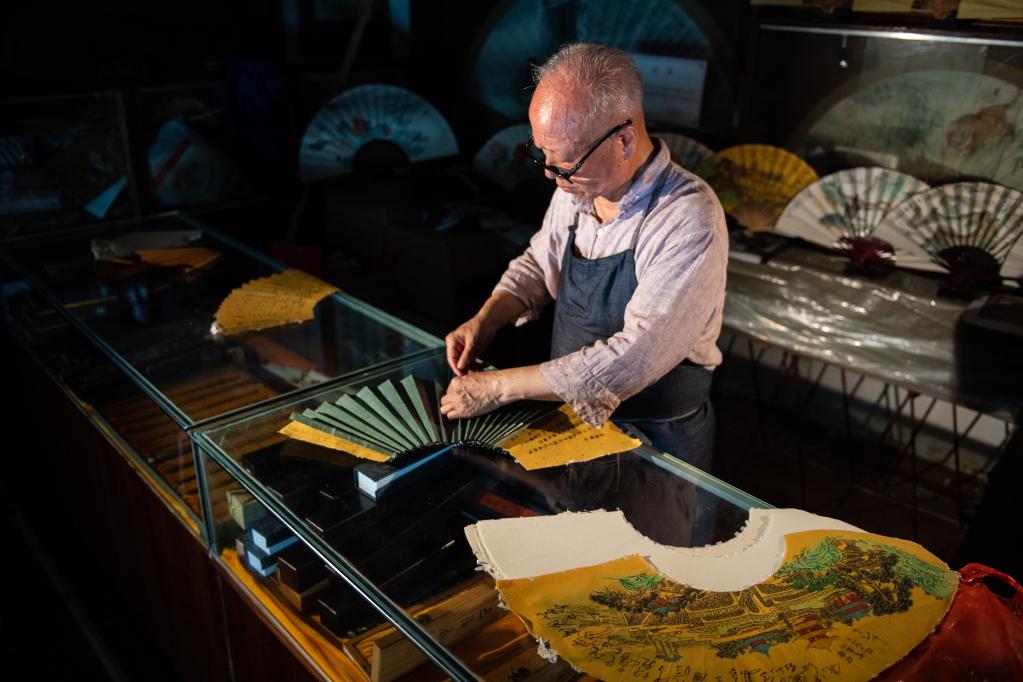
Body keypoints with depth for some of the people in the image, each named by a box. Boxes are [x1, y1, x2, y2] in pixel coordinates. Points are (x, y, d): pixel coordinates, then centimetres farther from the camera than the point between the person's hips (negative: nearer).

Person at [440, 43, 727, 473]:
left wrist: (499, 387, -24)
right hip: (570, 415, 5)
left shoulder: (690, 222, -25)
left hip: (658, 441, -5)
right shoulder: (576, 188, -4)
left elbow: (633, 360, -29)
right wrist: (485, 321, -4)